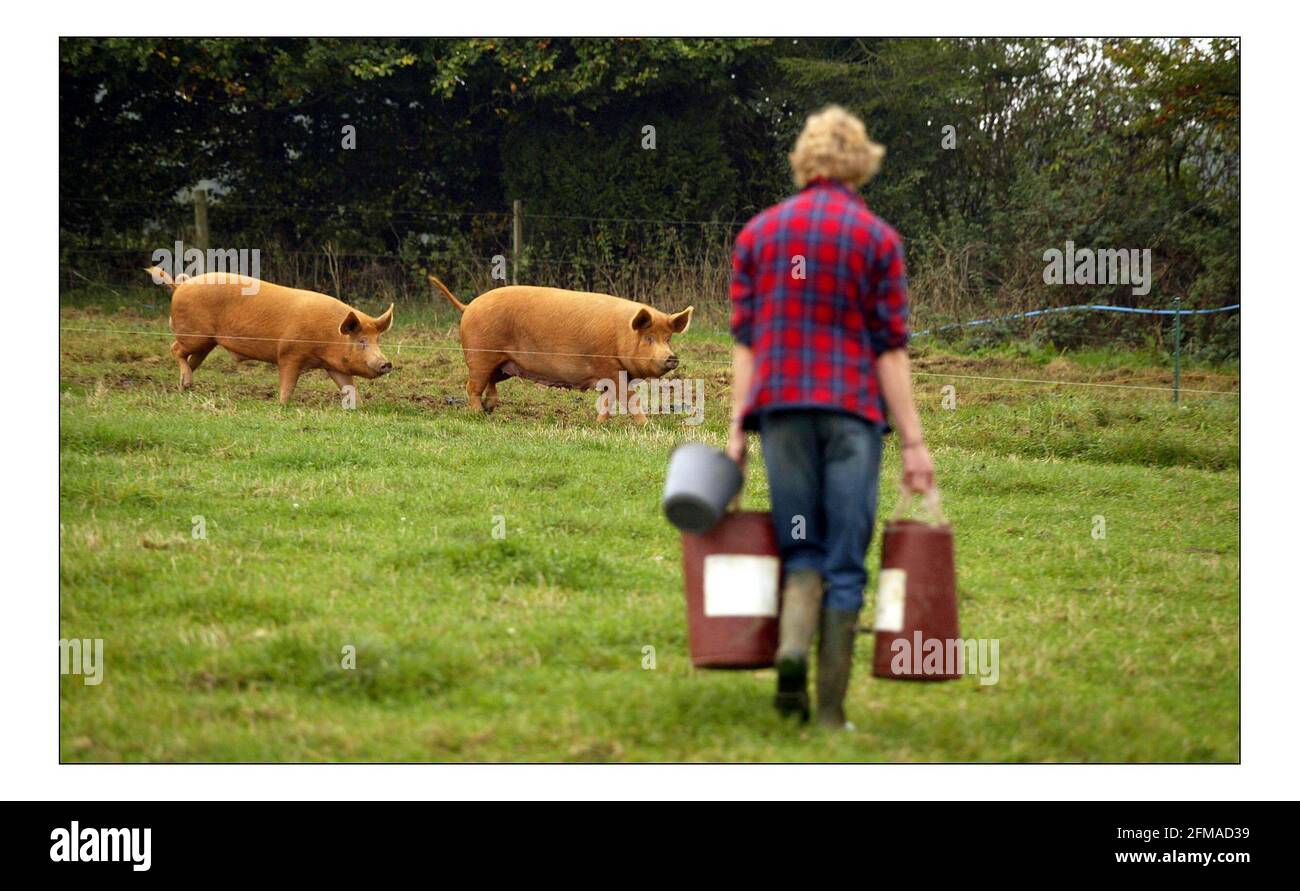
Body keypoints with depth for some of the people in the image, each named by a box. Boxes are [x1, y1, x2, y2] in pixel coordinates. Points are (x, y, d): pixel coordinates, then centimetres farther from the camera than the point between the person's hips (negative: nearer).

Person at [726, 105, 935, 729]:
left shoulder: (757, 232, 9)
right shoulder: (876, 238, 1)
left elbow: (744, 340, 6)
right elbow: (890, 348, -3)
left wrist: (738, 427, 7)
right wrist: (912, 440, -1)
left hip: (780, 404, 2)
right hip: (853, 406, -2)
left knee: (800, 545, 12)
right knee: (846, 562, 3)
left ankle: (792, 642, -19)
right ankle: (830, 710, 1)